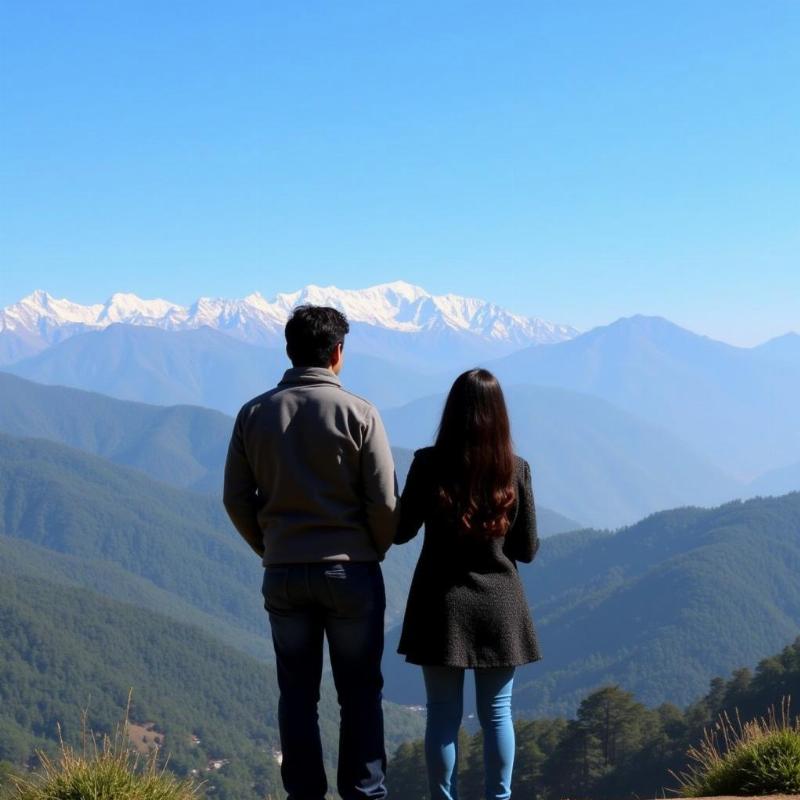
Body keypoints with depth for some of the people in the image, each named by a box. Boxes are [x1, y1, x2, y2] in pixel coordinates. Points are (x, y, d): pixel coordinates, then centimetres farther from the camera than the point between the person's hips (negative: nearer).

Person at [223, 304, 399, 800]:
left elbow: (236, 500, 2)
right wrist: (373, 552, 9)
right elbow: (384, 503, -9)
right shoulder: (358, 413, -9)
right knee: (360, 693, 6)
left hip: (283, 573, 3)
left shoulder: (254, 415, 0)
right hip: (351, 570, -3)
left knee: (298, 693, 10)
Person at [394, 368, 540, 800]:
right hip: (498, 606, 1)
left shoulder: (429, 464, -11)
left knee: (443, 713, 6)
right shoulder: (516, 470, -6)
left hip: (443, 605, -1)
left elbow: (401, 532, -1)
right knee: (497, 712, 9)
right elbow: (527, 549, 1)